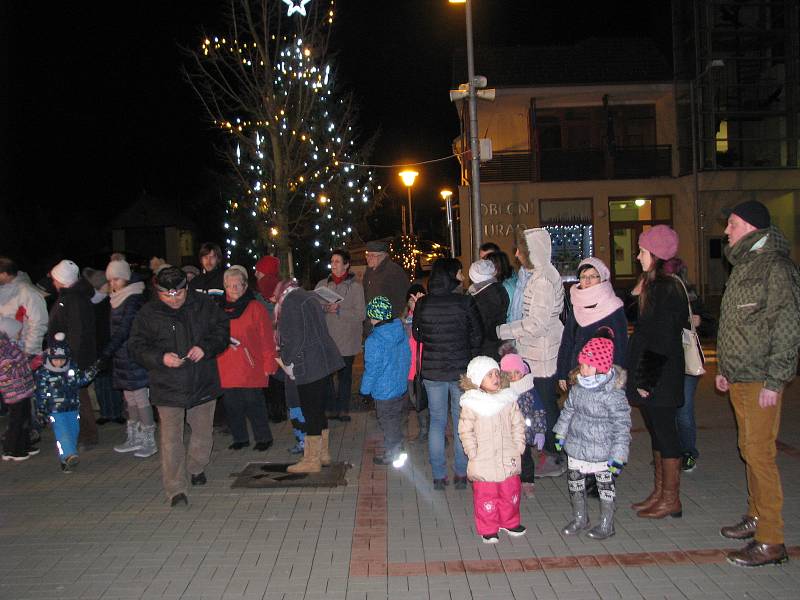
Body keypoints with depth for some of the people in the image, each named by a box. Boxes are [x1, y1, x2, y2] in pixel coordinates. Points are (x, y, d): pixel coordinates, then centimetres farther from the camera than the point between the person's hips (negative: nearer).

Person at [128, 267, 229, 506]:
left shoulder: (203, 305, 0)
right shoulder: (148, 314, -5)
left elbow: (223, 329, 5)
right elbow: (136, 347, -3)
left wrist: (206, 347, -14)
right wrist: (160, 358, -21)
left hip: (203, 384, 3)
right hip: (168, 388, -2)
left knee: (203, 433, 17)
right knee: (171, 439, -7)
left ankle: (195, 467, 44)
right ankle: (176, 490, 0)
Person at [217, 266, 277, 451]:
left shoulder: (255, 308, -3)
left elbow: (267, 339, -5)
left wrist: (268, 364, -8)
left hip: (250, 369, -4)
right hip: (226, 370, 4)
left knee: (253, 404, 0)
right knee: (232, 406, 10)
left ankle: (263, 438, 16)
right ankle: (240, 438, 26)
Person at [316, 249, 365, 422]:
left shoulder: (355, 286, -1)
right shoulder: (322, 284, 8)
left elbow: (360, 314, -8)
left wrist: (339, 310, -17)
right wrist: (326, 308, -15)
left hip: (347, 340, -2)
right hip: (326, 338, 2)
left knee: (345, 375, 8)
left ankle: (343, 409, 18)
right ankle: (330, 408, 13)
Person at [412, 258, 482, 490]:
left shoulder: (422, 304, -6)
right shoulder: (465, 302, -12)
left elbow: (417, 335, 4)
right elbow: (477, 336, -4)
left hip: (432, 370, 2)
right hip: (461, 369, -2)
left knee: (436, 421, 12)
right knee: (463, 422, 12)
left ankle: (439, 476, 17)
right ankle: (462, 475, 18)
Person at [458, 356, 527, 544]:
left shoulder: (508, 399, -2)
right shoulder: (471, 404, -13)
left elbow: (518, 425, 5)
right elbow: (466, 431, -8)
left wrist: (518, 447, 0)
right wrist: (473, 452, -12)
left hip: (508, 460, 4)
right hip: (484, 463, -4)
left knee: (510, 493, 18)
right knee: (485, 496, 7)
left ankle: (509, 522, 39)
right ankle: (488, 529, 24)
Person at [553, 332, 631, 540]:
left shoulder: (613, 394, -24)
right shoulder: (577, 386, -4)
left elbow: (622, 426, -19)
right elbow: (568, 409, 12)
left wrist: (618, 456, -18)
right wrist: (561, 433, 17)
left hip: (601, 451, -6)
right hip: (576, 446, 6)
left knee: (605, 486, 12)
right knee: (575, 483, 18)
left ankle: (606, 525, 30)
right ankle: (579, 518, 38)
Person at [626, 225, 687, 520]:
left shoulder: (665, 289, -17)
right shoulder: (653, 286, 12)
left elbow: (663, 340, -20)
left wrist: (648, 380, -19)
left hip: (661, 376, -10)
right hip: (650, 375, 10)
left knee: (664, 432, -1)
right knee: (656, 432, 14)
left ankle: (671, 499, 9)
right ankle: (659, 493, 23)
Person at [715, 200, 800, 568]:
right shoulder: (743, 268, 17)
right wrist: (724, 368, 22)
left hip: (761, 381, -9)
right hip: (739, 379, 9)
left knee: (760, 454, -7)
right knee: (749, 450, 16)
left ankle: (770, 542, -1)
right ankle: (756, 518, 29)